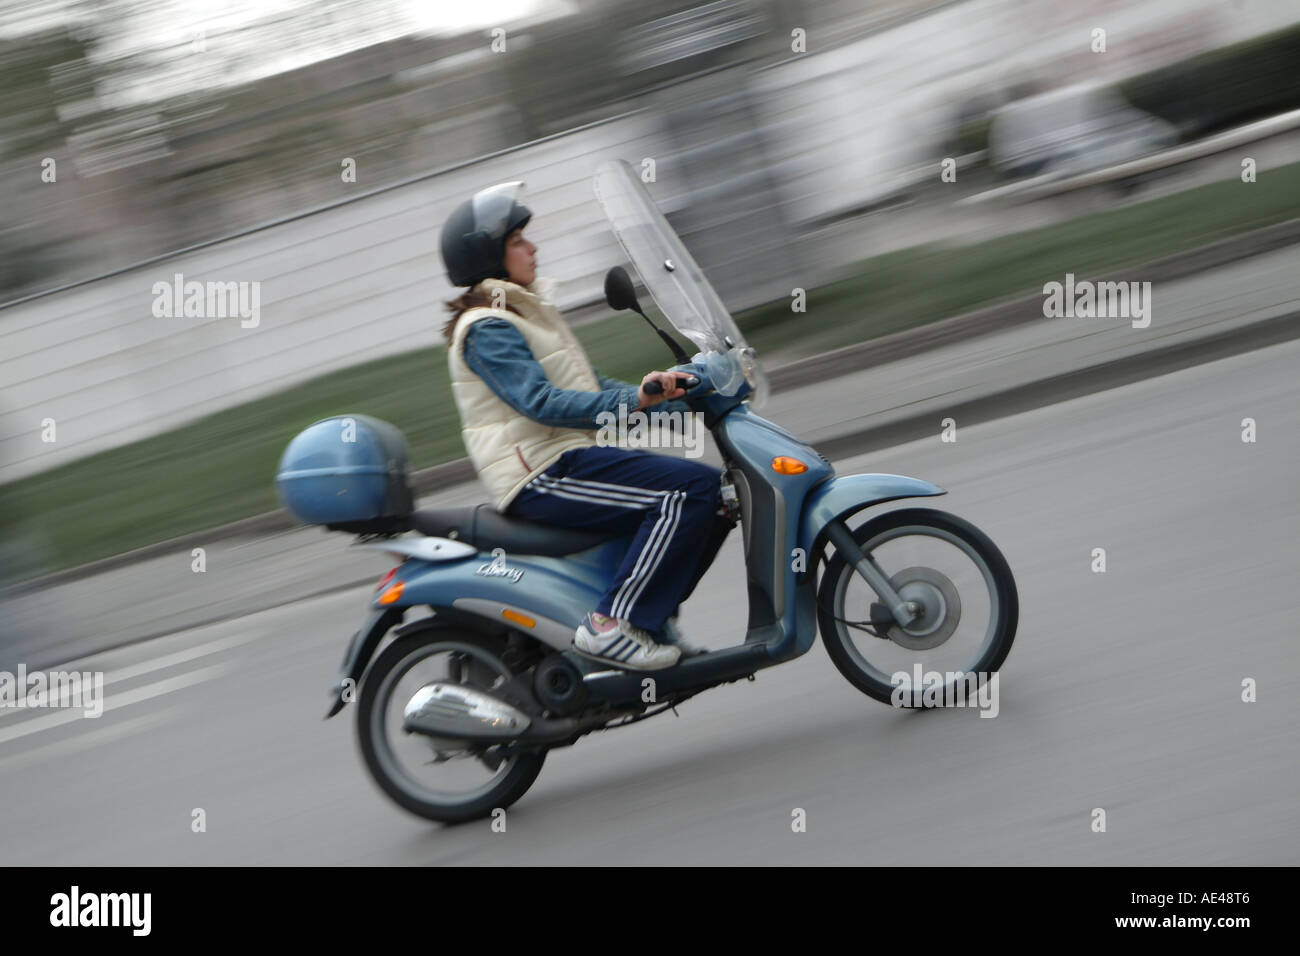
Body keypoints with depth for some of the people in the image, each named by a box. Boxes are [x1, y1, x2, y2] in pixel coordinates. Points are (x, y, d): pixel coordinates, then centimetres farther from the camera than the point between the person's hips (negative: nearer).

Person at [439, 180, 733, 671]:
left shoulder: (526, 313, 22)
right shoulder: (486, 328, -10)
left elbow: (588, 387, 21)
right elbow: (540, 401, -24)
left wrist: (680, 401, 11)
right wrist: (632, 400, -34)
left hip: (571, 458, 10)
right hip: (543, 474, -10)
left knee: (716, 492, 6)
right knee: (689, 490, -23)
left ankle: (654, 616, 8)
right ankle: (611, 623, -22)